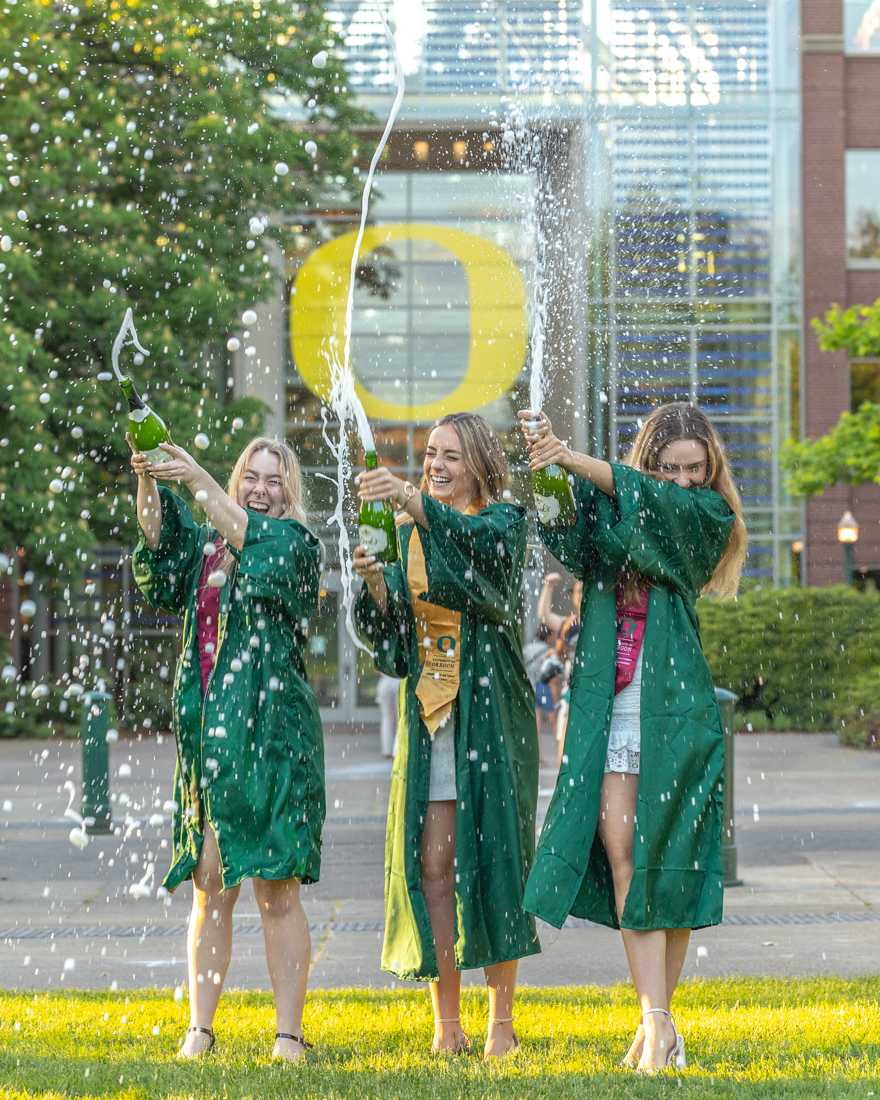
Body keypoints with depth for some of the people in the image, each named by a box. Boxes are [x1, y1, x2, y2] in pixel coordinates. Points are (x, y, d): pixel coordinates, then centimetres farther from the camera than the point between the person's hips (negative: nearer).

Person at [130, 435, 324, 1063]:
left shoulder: (296, 540, 3)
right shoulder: (205, 543, 16)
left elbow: (257, 546, -17)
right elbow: (159, 540, -2)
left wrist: (199, 481, -23)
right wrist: (147, 480, -19)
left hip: (272, 729, -4)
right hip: (207, 730, 4)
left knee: (276, 888, -5)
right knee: (210, 887, 3)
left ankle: (288, 1035, -2)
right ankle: (200, 1030, 5)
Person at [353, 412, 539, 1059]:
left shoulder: (503, 521, -1)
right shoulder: (409, 534, 12)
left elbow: (480, 543, -26)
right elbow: (388, 630, 9)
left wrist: (413, 501, -41)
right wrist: (374, 582, -12)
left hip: (491, 712, -4)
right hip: (429, 715, 4)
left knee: (493, 857, -4)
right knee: (432, 865, -1)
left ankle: (502, 1022, 2)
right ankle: (446, 1024, 3)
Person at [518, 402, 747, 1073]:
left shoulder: (706, 516, 7)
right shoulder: (607, 510, 11)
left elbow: (654, 502, -13)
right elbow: (570, 534, -10)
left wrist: (574, 460, -22)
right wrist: (544, 463, -29)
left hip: (673, 703, -1)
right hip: (609, 700, 1)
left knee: (667, 857, -1)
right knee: (620, 852, -9)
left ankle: (657, 1023, 8)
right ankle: (657, 1023, -12)